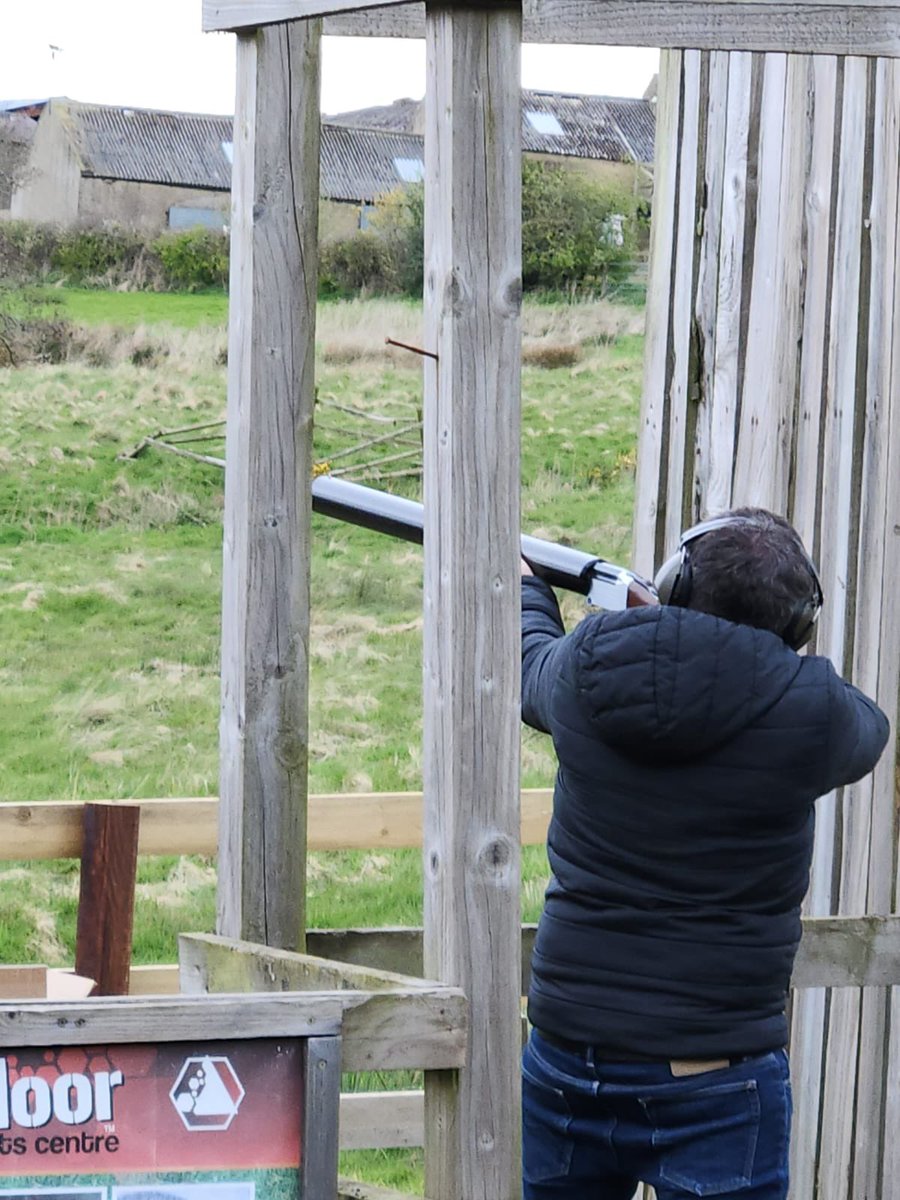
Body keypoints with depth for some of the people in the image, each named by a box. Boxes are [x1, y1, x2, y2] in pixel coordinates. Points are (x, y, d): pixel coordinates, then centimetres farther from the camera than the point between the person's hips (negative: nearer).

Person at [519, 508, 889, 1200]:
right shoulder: (805, 710, -14)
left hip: (565, 1060, 4)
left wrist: (525, 590, 43)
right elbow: (867, 731, 12)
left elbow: (531, 665, 21)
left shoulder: (583, 675, -5)